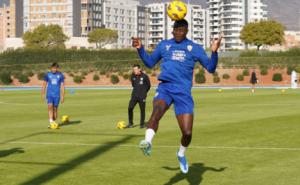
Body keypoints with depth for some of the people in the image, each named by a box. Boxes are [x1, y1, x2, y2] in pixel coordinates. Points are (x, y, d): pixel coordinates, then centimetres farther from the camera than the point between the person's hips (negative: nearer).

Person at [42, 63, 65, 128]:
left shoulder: (60, 75, 2)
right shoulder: (48, 75, 3)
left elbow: (62, 86, 3)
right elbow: (44, 84, 9)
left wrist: (62, 96, 0)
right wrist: (43, 94, 6)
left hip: (57, 95, 0)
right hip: (49, 94, 0)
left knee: (55, 109, 2)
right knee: (50, 106, -19)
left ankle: (53, 122, 15)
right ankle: (51, 122, -24)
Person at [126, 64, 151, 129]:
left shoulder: (144, 76, -7)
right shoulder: (133, 76, 4)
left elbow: (148, 85, 5)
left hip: (142, 97, -3)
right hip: (134, 96, 3)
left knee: (142, 110, 0)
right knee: (130, 108, -8)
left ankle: (142, 124, 13)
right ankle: (130, 123, 4)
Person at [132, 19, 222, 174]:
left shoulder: (195, 48, 12)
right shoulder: (164, 45, 18)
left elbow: (210, 68, 8)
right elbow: (150, 63, 26)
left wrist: (214, 52, -9)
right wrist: (140, 49, 11)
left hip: (183, 92, 0)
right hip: (165, 87, 0)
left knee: (187, 132, -6)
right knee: (157, 111, -35)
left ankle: (181, 154, 25)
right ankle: (148, 141, -53)